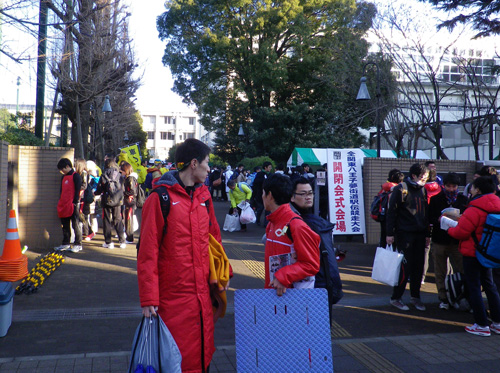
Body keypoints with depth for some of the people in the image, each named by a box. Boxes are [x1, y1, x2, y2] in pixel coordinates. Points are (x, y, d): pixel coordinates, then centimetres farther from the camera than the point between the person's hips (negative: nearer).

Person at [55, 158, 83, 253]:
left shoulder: (76, 176, -6)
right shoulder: (63, 177, 18)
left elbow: (77, 190, -11)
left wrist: (75, 202, -15)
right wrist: (60, 203, 17)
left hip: (73, 205, -8)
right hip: (64, 205, 8)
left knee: (75, 225, -4)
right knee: (65, 225, 11)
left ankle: (78, 245, 1)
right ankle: (66, 244, 19)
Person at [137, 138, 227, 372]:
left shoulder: (203, 195, 9)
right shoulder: (160, 198, -11)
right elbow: (148, 252, -12)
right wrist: (149, 299, -13)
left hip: (202, 292, 6)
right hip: (173, 296, -6)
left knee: (203, 352, 16)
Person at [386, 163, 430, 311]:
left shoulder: (423, 190, 12)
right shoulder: (401, 189, -8)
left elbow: (426, 213, 19)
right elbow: (391, 211, -9)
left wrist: (427, 234, 17)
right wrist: (390, 233, -12)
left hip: (420, 234, 6)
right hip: (404, 234, -6)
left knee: (418, 267, 8)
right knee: (405, 267, -6)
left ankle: (415, 296, 23)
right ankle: (396, 298, 7)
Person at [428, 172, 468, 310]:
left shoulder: (463, 200, 7)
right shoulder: (435, 199, 3)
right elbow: (429, 218, 1)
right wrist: (439, 219, -18)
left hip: (457, 241, 1)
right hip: (439, 241, -1)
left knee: (460, 271, 1)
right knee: (440, 272, 6)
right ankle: (443, 298, 18)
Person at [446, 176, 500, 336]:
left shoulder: (474, 210, -22)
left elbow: (460, 232, -20)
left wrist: (449, 228, 2)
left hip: (472, 253, -8)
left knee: (473, 287, 1)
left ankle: (482, 325, 4)